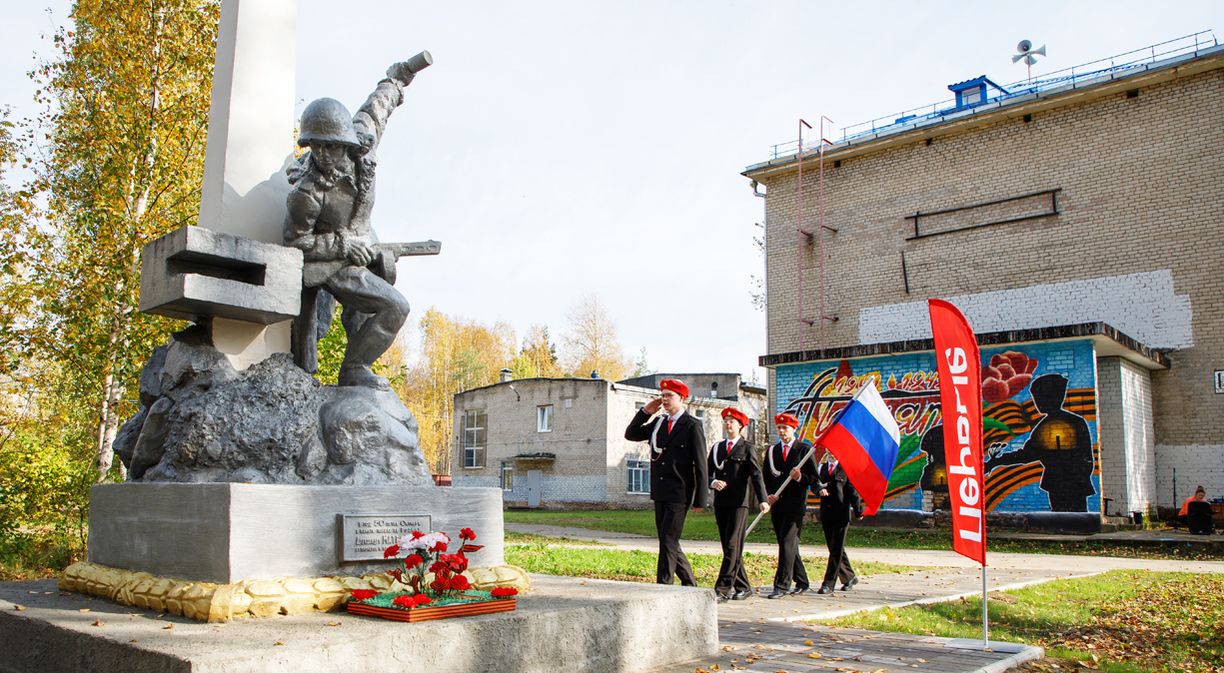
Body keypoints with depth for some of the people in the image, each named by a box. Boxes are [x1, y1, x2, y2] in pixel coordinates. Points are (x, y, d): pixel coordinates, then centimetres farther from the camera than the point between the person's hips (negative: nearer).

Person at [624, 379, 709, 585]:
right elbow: (630, 434, 17)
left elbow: (700, 465, -9)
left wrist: (699, 499, -12)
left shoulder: (692, 425, -6)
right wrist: (645, 412, 4)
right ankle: (690, 584, 25)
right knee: (668, 541, 12)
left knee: (668, 540, -9)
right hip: (660, 492, 7)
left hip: (679, 493, -7)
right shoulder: (658, 423, 14)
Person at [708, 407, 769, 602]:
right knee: (728, 548, 8)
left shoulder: (747, 448, 2)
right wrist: (713, 482, -9)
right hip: (720, 503, 5)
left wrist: (762, 500, -19)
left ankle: (722, 589, -12)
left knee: (733, 547, -10)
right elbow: (708, 473, 14)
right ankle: (743, 587, 19)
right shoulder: (717, 448, 17)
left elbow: (756, 475, -7)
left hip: (739, 503, -5)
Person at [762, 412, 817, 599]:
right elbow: (766, 478, 15)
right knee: (788, 545, 12)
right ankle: (801, 582, 25)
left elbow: (813, 478, -1)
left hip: (795, 505, -6)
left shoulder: (805, 449, 0)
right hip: (776, 505, 6)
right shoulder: (772, 451, 14)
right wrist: (768, 495, -2)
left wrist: (799, 477, -20)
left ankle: (782, 585, -12)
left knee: (787, 543, -13)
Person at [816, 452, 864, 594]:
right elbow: (816, 484, 15)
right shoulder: (822, 467, 14)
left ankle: (828, 584, -5)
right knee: (833, 548, 13)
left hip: (841, 514, -6)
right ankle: (849, 578, 29)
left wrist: (858, 511, -4)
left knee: (836, 549, -6)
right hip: (825, 513, 6)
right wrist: (820, 489, -9)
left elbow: (853, 490, -3)